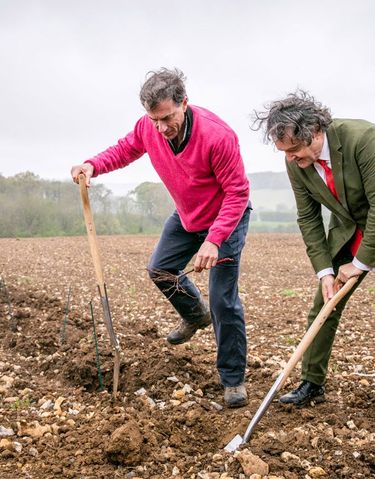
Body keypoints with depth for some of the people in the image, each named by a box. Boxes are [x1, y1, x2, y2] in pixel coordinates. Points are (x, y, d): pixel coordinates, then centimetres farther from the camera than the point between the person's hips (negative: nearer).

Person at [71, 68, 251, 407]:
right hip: (186, 216, 7)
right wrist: (94, 165, -18)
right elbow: (125, 149, 4)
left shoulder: (217, 136, -35)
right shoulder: (148, 127, -18)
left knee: (224, 300, -8)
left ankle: (234, 379, 7)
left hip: (227, 217, -6)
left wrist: (214, 240, -36)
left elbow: (237, 192, -29)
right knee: (160, 269, 17)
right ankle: (196, 315, 44)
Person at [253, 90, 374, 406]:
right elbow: (309, 218, -6)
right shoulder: (296, 163, -14)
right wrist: (325, 270, -12)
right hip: (347, 232, 5)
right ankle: (312, 384, 17)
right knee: (323, 307, 4)